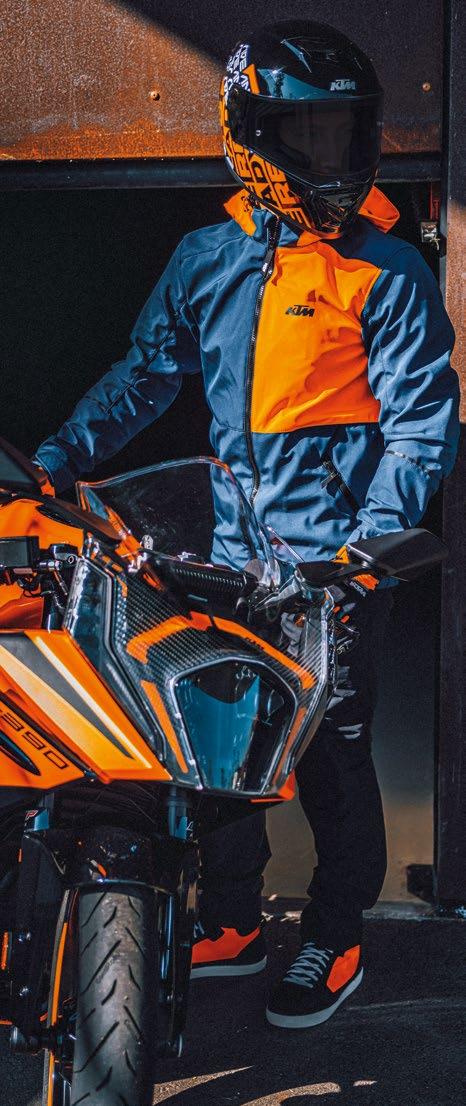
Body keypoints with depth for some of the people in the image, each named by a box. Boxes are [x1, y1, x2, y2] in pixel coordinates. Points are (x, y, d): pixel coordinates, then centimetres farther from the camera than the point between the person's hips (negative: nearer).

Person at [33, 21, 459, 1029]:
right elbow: (146, 376, 14)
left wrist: (373, 540, -20)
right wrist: (57, 460, 3)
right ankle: (231, 924, 28)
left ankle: (337, 940, 19)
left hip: (336, 566, -5)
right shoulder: (207, 260, 8)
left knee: (331, 756, 3)